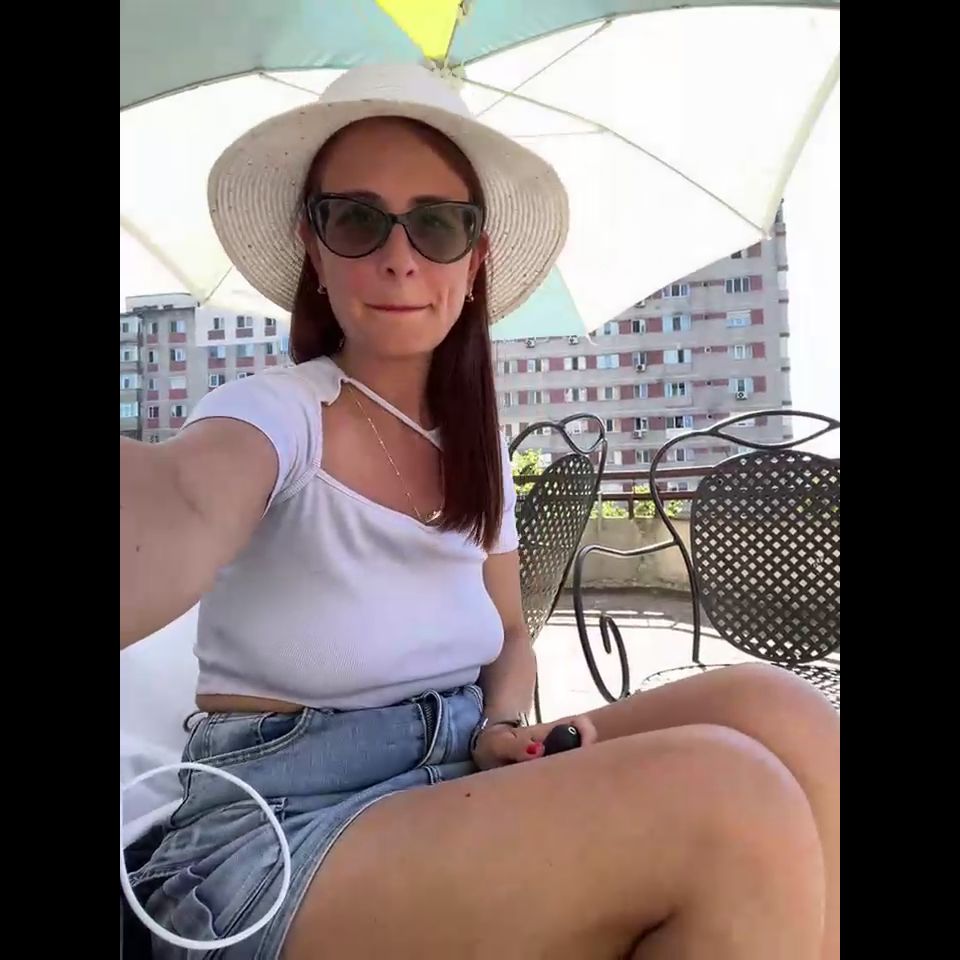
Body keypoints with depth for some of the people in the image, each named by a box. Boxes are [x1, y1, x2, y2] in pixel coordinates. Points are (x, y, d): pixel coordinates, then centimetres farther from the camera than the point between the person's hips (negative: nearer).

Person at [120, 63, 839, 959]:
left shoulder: (476, 449, 6)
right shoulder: (275, 412, -13)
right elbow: (182, 509, -37)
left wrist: (504, 725, -8)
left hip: (463, 781, 6)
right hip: (282, 831, -5)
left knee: (774, 709, -18)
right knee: (728, 800, -27)